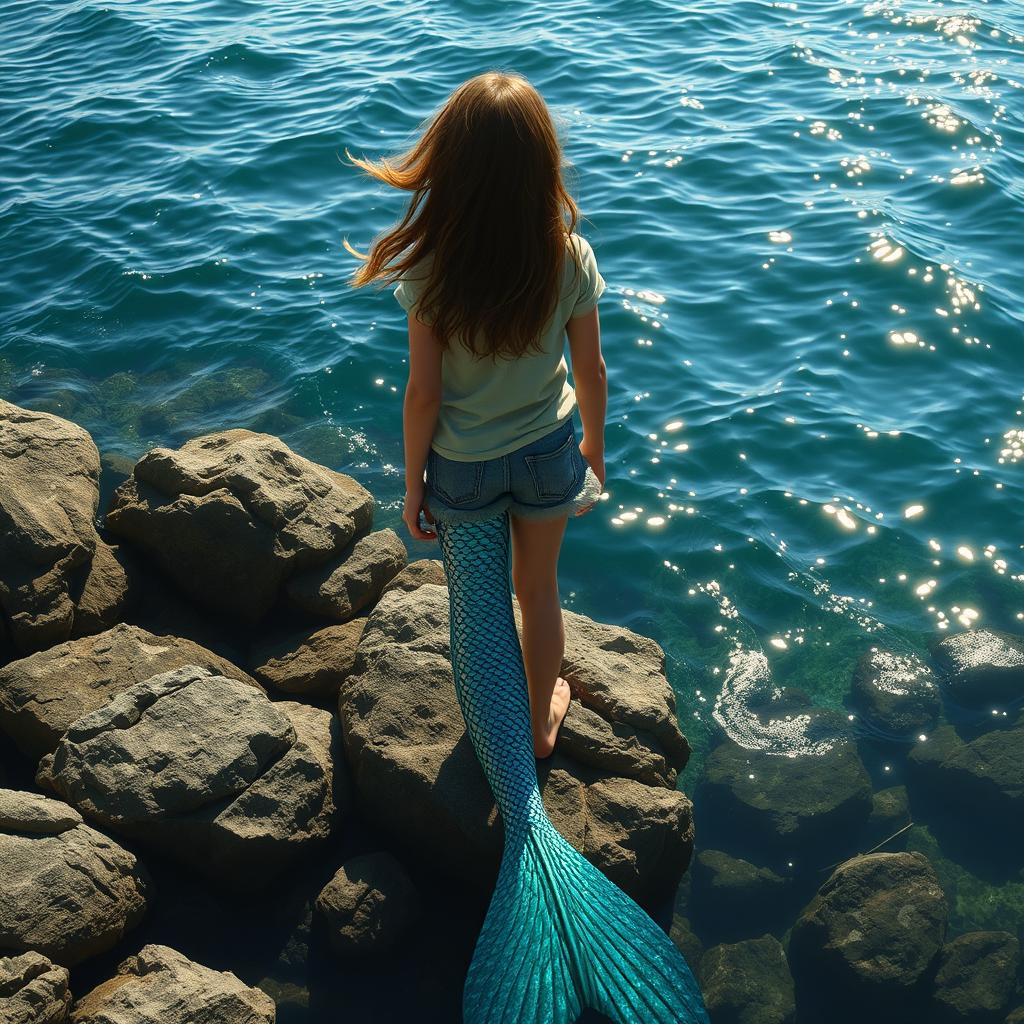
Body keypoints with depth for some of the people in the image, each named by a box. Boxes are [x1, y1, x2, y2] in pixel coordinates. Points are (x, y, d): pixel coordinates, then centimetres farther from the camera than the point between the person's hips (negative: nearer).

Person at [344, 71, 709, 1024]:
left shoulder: (431, 267, -22)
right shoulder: (570, 254, -17)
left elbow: (424, 393, -15)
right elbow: (591, 370, -5)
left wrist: (412, 484, -1)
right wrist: (593, 447, 13)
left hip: (463, 471, -1)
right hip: (549, 456, 2)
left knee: (479, 619, 11)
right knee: (538, 591, 24)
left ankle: (523, 810, 7)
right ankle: (542, 716, 48)